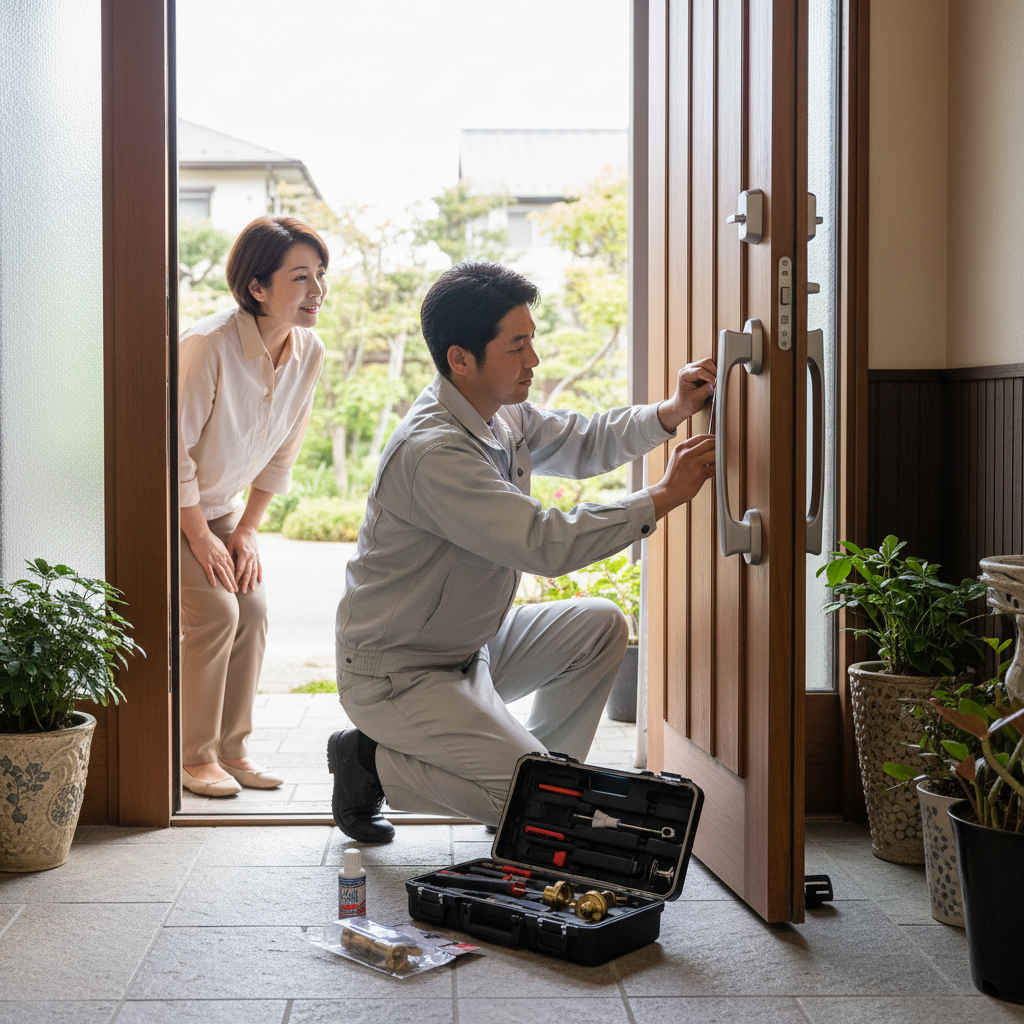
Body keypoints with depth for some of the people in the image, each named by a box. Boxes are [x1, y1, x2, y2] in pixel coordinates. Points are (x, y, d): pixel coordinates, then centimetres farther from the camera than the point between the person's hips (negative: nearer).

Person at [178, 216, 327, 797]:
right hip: (171, 504, -6)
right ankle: (194, 756, -1)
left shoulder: (310, 352, -10)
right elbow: (174, 448, -23)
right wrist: (200, 536, -16)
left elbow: (282, 454, 2)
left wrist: (247, 529, 0)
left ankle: (231, 748, 10)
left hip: (223, 503, 6)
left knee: (253, 606, -3)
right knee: (215, 610, -16)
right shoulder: (208, 346, -31)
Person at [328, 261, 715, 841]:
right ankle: (372, 762, 1)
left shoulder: (503, 412, 1)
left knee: (600, 626, 3)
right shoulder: (433, 452, -30)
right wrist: (664, 496, -25)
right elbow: (547, 544, -33)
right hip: (398, 673, -9)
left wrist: (670, 413, -4)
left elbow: (581, 442, 14)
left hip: (469, 646, 9)